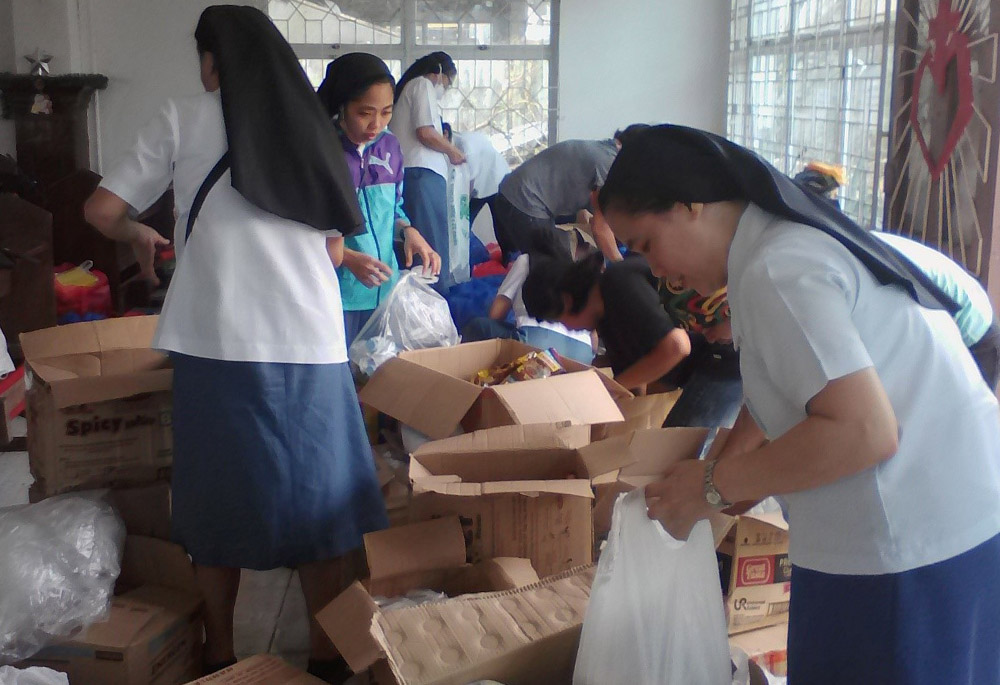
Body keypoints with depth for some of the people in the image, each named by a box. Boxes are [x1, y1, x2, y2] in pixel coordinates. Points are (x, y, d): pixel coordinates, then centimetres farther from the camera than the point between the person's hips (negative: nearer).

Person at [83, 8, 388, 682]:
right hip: (312, 341, 2)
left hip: (219, 341, -1)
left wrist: (139, 235, 23)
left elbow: (102, 210, 4)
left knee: (220, 498, 12)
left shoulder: (184, 119, 3)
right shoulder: (311, 127, 11)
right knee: (318, 496, 11)